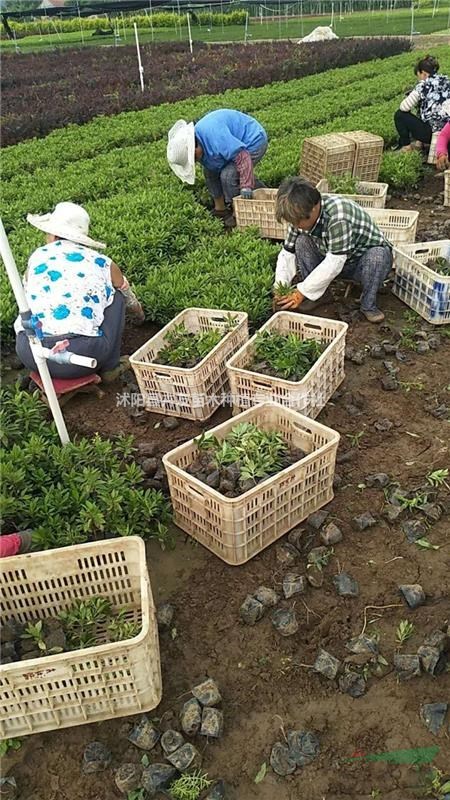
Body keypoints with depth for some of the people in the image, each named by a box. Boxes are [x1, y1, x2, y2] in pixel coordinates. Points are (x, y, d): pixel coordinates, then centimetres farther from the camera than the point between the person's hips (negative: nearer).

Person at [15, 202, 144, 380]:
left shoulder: (37, 257, 13)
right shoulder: (102, 264, 9)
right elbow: (129, 298, 28)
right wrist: (139, 311, 52)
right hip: (80, 357, -2)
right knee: (115, 295, 19)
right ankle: (109, 367, 21)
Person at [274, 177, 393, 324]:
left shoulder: (339, 216, -36)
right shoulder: (301, 217, -14)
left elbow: (334, 263, -37)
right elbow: (287, 253, -7)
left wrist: (302, 292, -34)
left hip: (365, 260, -5)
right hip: (333, 260, 5)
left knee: (378, 256, -39)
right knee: (302, 242, -17)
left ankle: (368, 305, -16)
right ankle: (317, 295, -6)